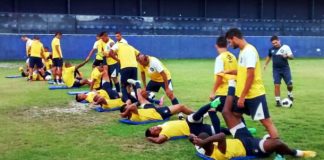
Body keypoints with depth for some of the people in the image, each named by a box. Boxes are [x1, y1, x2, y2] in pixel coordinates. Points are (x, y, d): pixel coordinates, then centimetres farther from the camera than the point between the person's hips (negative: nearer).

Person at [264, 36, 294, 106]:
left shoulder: (285, 47, -5)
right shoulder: (271, 49, 5)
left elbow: (292, 56, -6)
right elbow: (269, 56, 25)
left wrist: (287, 56, -26)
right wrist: (266, 64, 20)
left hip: (285, 69, -2)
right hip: (276, 70, 2)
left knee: (289, 85, -3)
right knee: (277, 85, -6)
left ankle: (290, 94, 30)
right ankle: (278, 101, 3)